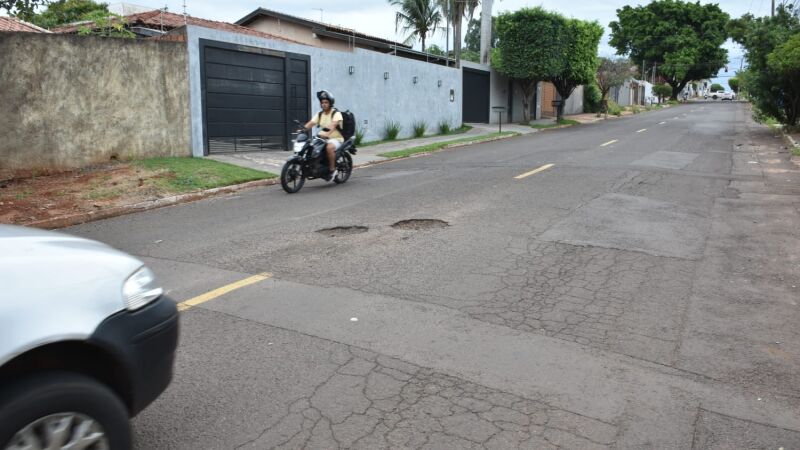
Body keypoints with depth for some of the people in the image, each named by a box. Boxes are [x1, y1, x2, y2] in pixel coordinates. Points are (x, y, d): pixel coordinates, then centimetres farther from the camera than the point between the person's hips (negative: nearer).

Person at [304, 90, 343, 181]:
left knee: (329, 147, -38)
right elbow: (311, 123, -1)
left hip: (336, 138, -7)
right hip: (323, 138, 7)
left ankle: (332, 169, -24)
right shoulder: (319, 114, 11)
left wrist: (327, 133, -48)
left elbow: (333, 124, -29)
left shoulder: (336, 113, -9)